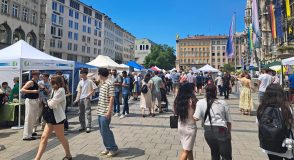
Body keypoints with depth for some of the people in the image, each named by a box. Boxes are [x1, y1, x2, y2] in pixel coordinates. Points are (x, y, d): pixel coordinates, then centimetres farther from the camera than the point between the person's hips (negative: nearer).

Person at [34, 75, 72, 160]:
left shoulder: (61, 90, -16)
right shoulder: (54, 90, 12)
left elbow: (51, 104, -19)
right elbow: (50, 102, 13)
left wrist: (47, 103, -1)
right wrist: (48, 103, -6)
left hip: (57, 117, -8)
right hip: (51, 117, 8)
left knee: (61, 138, 7)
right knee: (44, 137, 3)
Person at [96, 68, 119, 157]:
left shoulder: (109, 83, -15)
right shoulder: (102, 83, 12)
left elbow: (112, 98, -19)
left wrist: (109, 111, -23)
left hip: (105, 112, -9)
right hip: (100, 111, 9)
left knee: (105, 131, -4)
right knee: (103, 131, 14)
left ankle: (114, 149, 10)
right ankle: (108, 148, 26)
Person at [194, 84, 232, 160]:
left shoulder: (200, 102, 0)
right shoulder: (223, 103, 2)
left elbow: (196, 118, -9)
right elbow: (228, 121, 6)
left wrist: (193, 115, 12)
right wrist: (228, 133, 20)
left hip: (208, 130, 2)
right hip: (221, 131, -2)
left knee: (214, 154, 24)